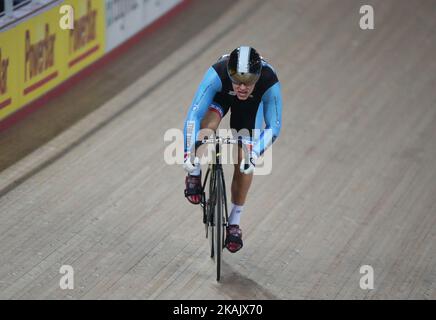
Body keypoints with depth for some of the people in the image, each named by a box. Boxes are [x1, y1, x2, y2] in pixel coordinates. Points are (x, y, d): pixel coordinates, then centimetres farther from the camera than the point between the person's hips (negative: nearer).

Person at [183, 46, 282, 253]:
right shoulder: (217, 74, -44)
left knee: (244, 160, -5)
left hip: (252, 102, 1)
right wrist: (189, 152, -49)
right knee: (207, 127, -32)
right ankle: (194, 174, -2)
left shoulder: (270, 83, -41)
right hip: (221, 94, -1)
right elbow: (194, 114, -41)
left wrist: (254, 154, -46)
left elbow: (273, 127, -31)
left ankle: (234, 222, 13)